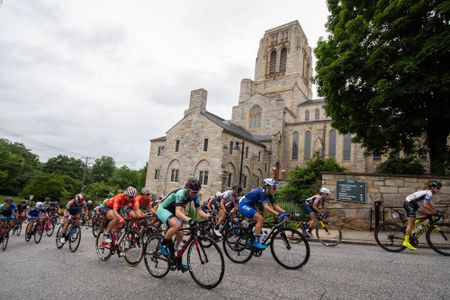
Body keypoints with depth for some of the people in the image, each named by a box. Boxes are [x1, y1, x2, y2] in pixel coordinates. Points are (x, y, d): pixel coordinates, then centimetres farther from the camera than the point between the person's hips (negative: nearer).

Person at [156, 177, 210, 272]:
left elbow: (199, 210, -11)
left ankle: (178, 262, 15)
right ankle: (163, 244, -11)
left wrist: (209, 216, -30)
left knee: (180, 235, 0)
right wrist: (189, 220, -61)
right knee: (177, 224, -34)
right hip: (163, 209, -7)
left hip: (172, 212, 7)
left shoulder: (194, 196, -12)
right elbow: (178, 212, -44)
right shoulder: (181, 193, -33)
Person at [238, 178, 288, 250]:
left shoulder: (269, 194, 2)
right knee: (261, 219, -20)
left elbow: (275, 205, 0)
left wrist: (285, 212, -13)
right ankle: (256, 242, -15)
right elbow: (266, 207, -35)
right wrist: (278, 214, -41)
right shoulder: (262, 192, -25)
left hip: (248, 206, 10)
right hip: (243, 205, -10)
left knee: (259, 220, 8)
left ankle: (251, 241, 19)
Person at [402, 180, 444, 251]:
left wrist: (437, 210, 13)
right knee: (411, 222, -10)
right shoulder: (429, 193, -13)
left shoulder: (428, 192, 15)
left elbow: (429, 204, 22)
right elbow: (425, 205, -23)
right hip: (409, 203, -9)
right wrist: (436, 212, -18)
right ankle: (406, 242, -9)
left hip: (413, 203, 9)